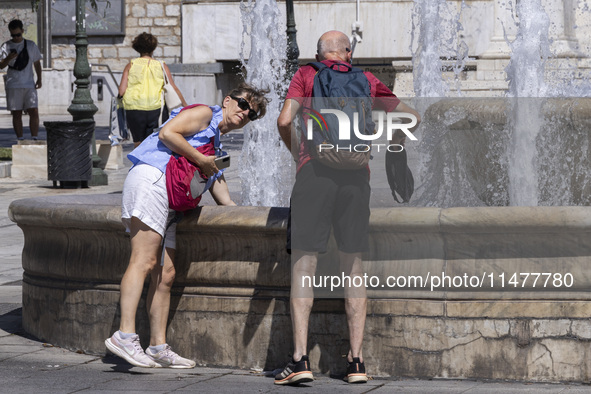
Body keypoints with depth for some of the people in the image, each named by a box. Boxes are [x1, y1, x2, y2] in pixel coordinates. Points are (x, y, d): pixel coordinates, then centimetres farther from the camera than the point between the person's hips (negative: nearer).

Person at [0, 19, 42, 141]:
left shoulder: (31, 45, 9)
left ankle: (34, 138, -5)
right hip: (13, 86, -1)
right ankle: (20, 139, 6)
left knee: (34, 112, -8)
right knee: (16, 114, 1)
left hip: (29, 85, 1)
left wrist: (39, 79, 6)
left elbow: (37, 63, 16)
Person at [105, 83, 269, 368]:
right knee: (144, 261, -20)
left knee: (165, 275, 5)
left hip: (170, 200, 10)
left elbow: (224, 201, 35)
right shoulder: (204, 114, 6)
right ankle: (125, 335, -30)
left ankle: (158, 347, 6)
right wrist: (201, 160, -6)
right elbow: (167, 133, -10)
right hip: (151, 177, -10)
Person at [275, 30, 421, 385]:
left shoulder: (306, 76, 14)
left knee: (304, 263, -3)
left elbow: (285, 120, 1)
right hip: (355, 173, 2)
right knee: (353, 265, 10)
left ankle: (301, 358, -15)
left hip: (315, 169, -2)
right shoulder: (365, 81, 19)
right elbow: (410, 116, 18)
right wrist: (393, 152, 31)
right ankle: (356, 361, 7)